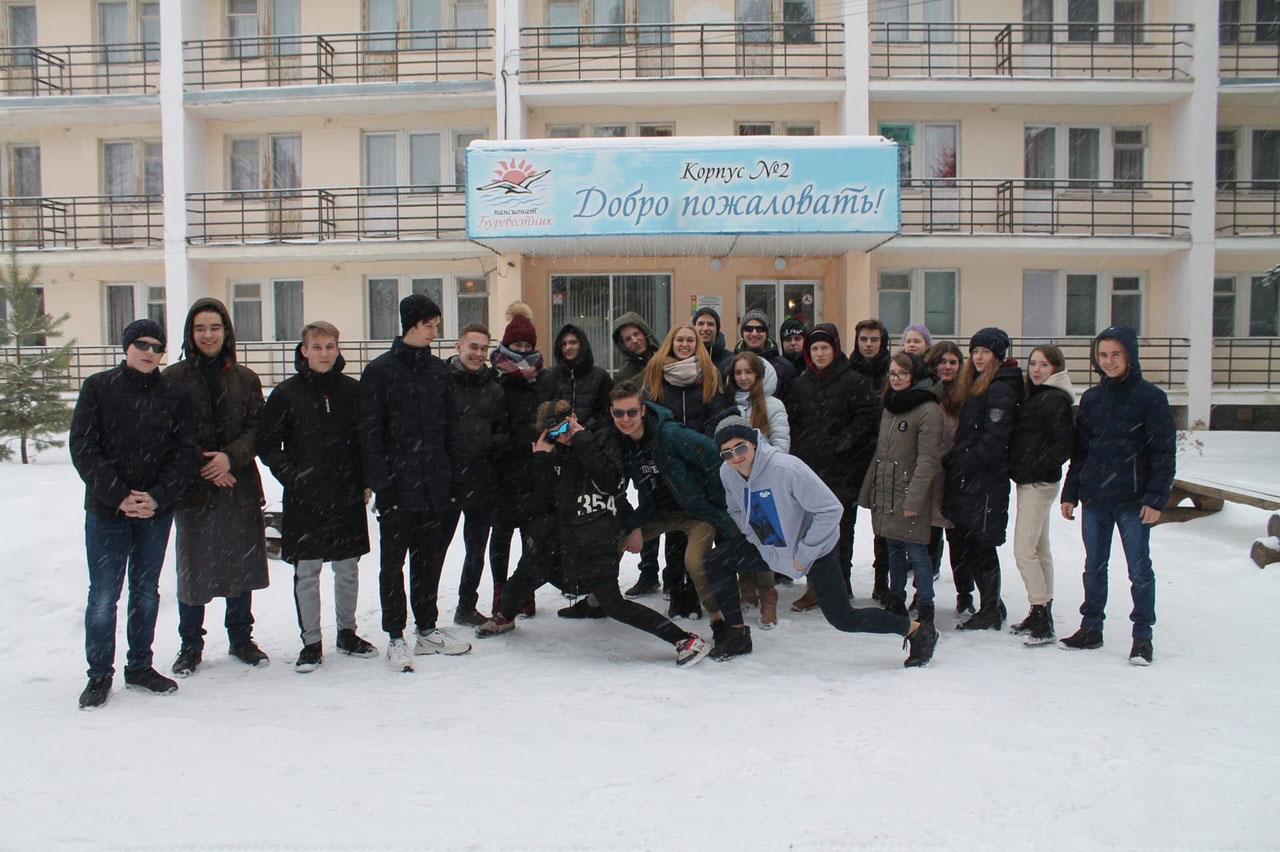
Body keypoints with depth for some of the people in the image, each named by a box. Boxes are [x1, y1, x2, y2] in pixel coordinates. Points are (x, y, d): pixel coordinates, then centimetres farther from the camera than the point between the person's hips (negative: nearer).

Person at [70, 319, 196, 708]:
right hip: (106, 511, -2)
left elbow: (184, 450, 0)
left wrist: (158, 497, -12)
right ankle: (99, 675, 15)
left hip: (157, 511, 2)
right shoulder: (98, 387, -1)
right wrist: (118, 496, -14)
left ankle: (140, 667, 25)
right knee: (103, 595, 1)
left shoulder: (174, 393, 3)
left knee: (147, 591, 11)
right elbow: (83, 447, -5)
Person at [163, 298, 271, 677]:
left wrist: (231, 457, -13)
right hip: (193, 489, -2)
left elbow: (258, 429, 3)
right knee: (192, 569, 3)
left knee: (241, 565, 10)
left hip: (240, 486, 3)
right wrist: (203, 466, -12)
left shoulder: (246, 379, 8)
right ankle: (190, 645, 19)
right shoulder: (173, 378, -1)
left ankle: (241, 638, 26)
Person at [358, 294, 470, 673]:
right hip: (397, 489, -5)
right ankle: (395, 638, 15)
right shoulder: (380, 371, -5)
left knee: (428, 559, 14)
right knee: (393, 563, 5)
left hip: (433, 486, 5)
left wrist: (455, 476, 7)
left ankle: (427, 629, 26)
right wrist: (379, 482, -14)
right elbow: (370, 433, -8)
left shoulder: (439, 371, 10)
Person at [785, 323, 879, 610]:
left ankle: (840, 584, 11)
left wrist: (839, 445, -13)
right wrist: (799, 450, 4)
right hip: (808, 467, 5)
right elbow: (791, 420, 16)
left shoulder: (855, 381, -3)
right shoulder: (802, 384, 13)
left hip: (842, 470, -4)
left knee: (839, 527, 1)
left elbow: (866, 417, -9)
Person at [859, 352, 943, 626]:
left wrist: (913, 499, -21)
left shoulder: (928, 410, -12)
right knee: (894, 551, 16)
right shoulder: (890, 406, 13)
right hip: (885, 496, 8)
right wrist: (867, 491, 15)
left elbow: (927, 459, -16)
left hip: (910, 498, -7)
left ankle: (925, 610, 6)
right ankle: (896, 601, 27)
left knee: (916, 553, -3)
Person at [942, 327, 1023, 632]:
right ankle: (992, 605, 25)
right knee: (963, 543, 12)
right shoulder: (977, 386, 18)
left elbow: (994, 440, -19)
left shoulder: (1000, 389, -12)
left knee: (980, 546, -1)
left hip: (986, 481, -9)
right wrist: (953, 460, 9)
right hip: (967, 480, 9)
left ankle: (990, 613, 12)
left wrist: (961, 463, -17)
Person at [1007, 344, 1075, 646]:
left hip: (1039, 483, -10)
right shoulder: (1035, 397, 15)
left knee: (1024, 549, -11)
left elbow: (1065, 444, -19)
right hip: (1030, 482, 10)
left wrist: (1033, 467, -18)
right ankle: (1042, 615, 21)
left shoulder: (1055, 400, -14)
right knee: (1040, 550, 13)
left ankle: (1041, 617, -6)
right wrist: (1018, 467, 8)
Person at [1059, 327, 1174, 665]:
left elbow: (1164, 452, -7)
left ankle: (1142, 635, 12)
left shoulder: (1150, 397, -4)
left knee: (1139, 569, 2)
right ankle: (1091, 627, 22)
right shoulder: (1091, 398, 10)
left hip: (1133, 500, -4)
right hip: (1094, 499, 5)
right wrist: (1070, 493, 10)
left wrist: (1156, 497, -13)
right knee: (1093, 567, 12)